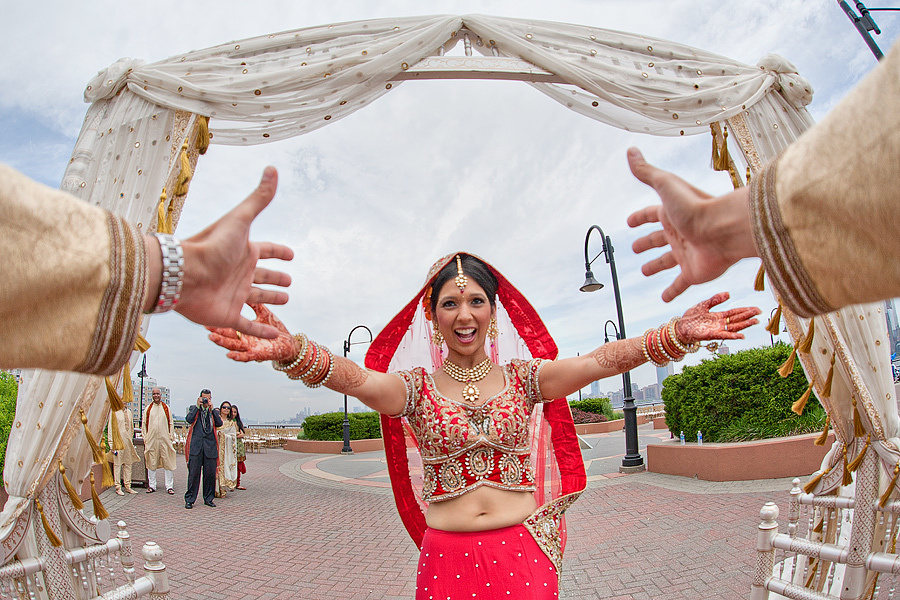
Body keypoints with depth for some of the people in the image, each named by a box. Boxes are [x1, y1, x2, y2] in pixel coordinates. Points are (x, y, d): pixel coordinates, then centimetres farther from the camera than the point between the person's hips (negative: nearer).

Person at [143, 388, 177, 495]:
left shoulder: (166, 408, 7)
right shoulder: (148, 409, 9)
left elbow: (171, 423, 8)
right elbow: (145, 424, 11)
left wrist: (171, 437, 2)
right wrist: (145, 438, 4)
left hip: (165, 439, -1)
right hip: (151, 439, 1)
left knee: (168, 462, -2)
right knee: (151, 463, 4)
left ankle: (169, 486, 2)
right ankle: (152, 486, 15)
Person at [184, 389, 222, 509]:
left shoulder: (214, 411, 13)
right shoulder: (193, 408, 11)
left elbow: (219, 423, -4)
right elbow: (189, 419, -9)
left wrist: (212, 409, -8)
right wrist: (197, 406, -10)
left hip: (210, 446, 2)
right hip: (196, 445, -1)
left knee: (210, 473, 3)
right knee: (194, 473, -2)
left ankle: (208, 498, 16)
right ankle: (189, 499, 9)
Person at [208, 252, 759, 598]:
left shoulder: (523, 377, -1)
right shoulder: (416, 386, -4)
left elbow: (603, 360, -13)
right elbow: (352, 376, -22)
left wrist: (677, 334, -27)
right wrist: (291, 350, -41)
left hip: (524, 551, 1)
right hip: (447, 556, 0)